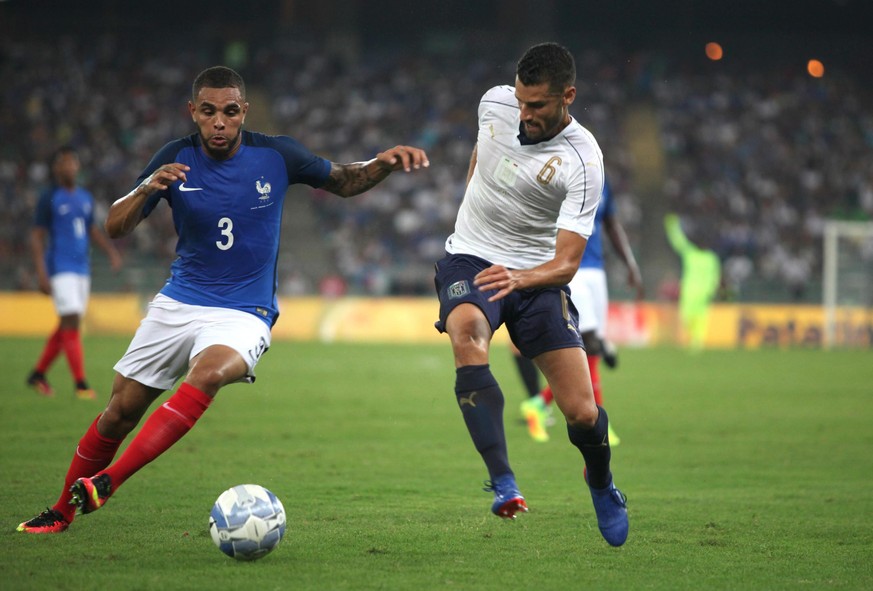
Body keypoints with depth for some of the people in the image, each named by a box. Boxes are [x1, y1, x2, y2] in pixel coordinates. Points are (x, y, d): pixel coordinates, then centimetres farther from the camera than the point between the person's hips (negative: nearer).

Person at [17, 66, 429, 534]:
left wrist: (385, 162, -12)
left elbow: (343, 182, 8)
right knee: (119, 413, 4)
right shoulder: (176, 159, -5)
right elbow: (114, 228, -7)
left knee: (207, 374, -34)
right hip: (177, 303, 3)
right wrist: (147, 189, -27)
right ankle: (62, 511, 25)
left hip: (243, 314, -3)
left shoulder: (275, 155, -8)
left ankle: (107, 482, -35)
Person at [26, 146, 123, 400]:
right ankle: (80, 384, -14)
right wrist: (41, 273, -15)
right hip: (60, 270, -7)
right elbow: (37, 236, -7)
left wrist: (111, 251, 9)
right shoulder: (49, 199, -6)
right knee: (71, 322, -14)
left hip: (82, 269, 7)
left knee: (66, 326, 10)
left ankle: (38, 374, 25)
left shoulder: (86, 197, 13)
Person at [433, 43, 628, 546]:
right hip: (471, 258, 2)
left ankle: (601, 481, 29)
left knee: (583, 413, -9)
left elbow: (567, 261, -25)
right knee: (466, 333, -35)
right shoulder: (495, 103, -7)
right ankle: (503, 484, -39)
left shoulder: (583, 161, -20)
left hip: (536, 272, -2)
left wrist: (520, 278, -45)